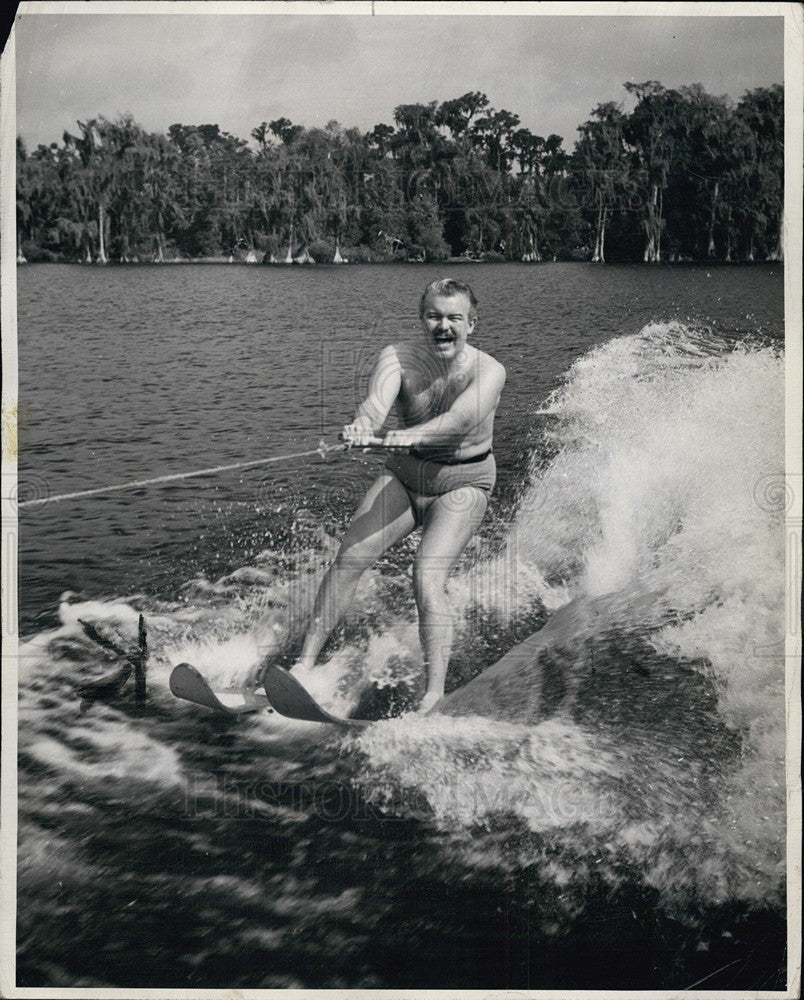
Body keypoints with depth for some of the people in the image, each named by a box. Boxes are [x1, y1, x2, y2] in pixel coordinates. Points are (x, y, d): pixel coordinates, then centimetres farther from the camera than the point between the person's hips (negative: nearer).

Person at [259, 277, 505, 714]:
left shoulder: (487, 371, -21)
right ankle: (305, 663, -3)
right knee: (348, 559, -11)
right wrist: (363, 426, -58)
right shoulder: (398, 357, -14)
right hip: (404, 474, 3)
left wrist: (412, 435, -60)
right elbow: (377, 402, -34)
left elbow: (461, 418, -41)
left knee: (427, 577, -23)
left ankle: (435, 694, -24)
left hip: (461, 485, -3)